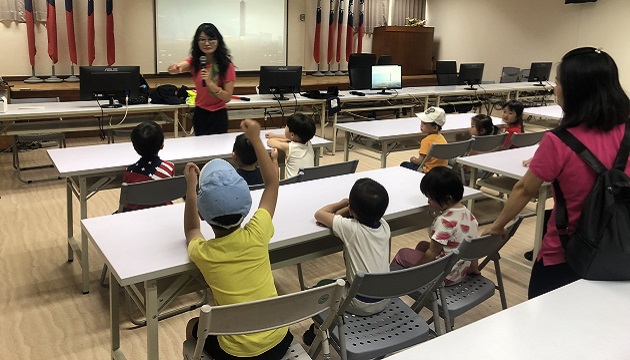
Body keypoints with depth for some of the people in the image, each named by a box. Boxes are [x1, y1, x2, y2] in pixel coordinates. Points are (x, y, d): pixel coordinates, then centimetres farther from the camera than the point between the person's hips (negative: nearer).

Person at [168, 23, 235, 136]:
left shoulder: (226, 65, -11)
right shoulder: (194, 61, -3)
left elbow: (227, 97, -14)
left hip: (218, 116, -3)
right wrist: (175, 68, -48)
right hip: (200, 114, 3)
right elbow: (179, 67, -25)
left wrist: (210, 83, -28)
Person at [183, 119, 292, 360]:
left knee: (193, 326, 28)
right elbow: (272, 181, 1)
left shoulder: (202, 253, -16)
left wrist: (191, 186, 13)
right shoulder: (257, 235, -16)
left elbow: (191, 230, 13)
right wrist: (255, 139, 8)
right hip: (279, 340, 2)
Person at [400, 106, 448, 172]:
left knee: (404, 165, 6)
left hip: (429, 171, -9)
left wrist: (413, 160, 1)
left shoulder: (427, 141, -21)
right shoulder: (441, 138, 4)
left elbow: (420, 161, -21)